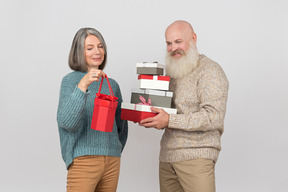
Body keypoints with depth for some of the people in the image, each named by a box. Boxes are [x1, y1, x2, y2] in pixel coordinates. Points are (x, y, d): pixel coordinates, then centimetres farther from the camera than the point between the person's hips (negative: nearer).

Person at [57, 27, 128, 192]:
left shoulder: (112, 84, 13)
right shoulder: (71, 80, -1)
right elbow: (67, 122, -16)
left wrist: (114, 152, 14)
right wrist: (83, 85, -23)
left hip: (112, 162, 5)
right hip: (83, 160, -5)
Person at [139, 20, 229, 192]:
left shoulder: (210, 71, -8)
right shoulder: (171, 71, 17)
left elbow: (214, 117, -18)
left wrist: (170, 121, -22)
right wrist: (152, 120, 0)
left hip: (196, 155, -6)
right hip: (167, 156, 7)